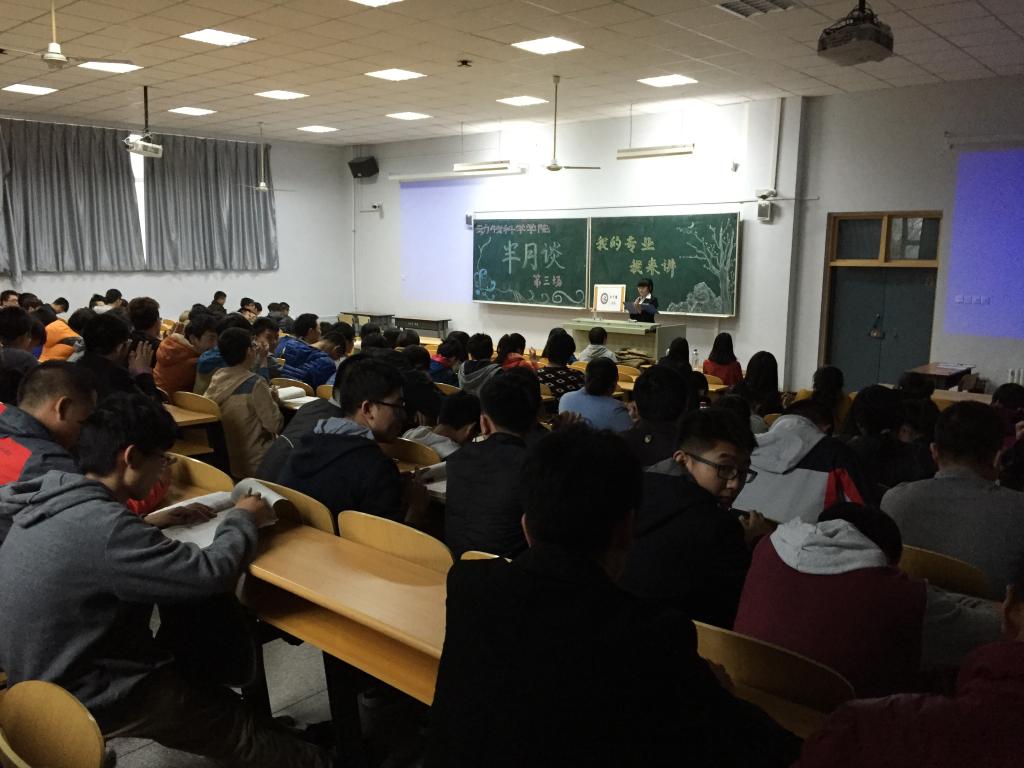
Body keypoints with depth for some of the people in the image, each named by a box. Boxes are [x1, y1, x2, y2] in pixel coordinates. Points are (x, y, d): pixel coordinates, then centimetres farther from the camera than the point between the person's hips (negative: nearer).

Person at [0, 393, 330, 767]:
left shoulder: (51, 498, -5)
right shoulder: (102, 527, -32)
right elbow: (211, 574, -28)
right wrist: (242, 519, -11)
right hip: (86, 697, -9)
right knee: (241, 730, 7)